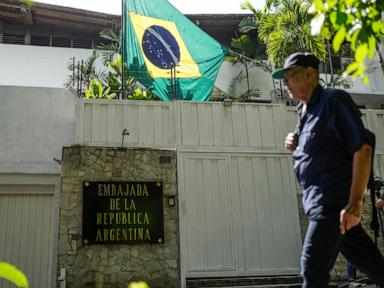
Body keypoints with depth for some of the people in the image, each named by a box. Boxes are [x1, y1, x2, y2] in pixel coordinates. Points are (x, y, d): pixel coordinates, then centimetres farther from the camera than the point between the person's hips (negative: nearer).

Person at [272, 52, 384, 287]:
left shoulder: (334, 100, -9)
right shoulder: (306, 111, 16)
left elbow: (362, 149, -17)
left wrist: (355, 202, -23)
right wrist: (295, 146, 5)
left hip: (333, 199, -8)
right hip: (321, 198, 8)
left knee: (313, 267, -8)